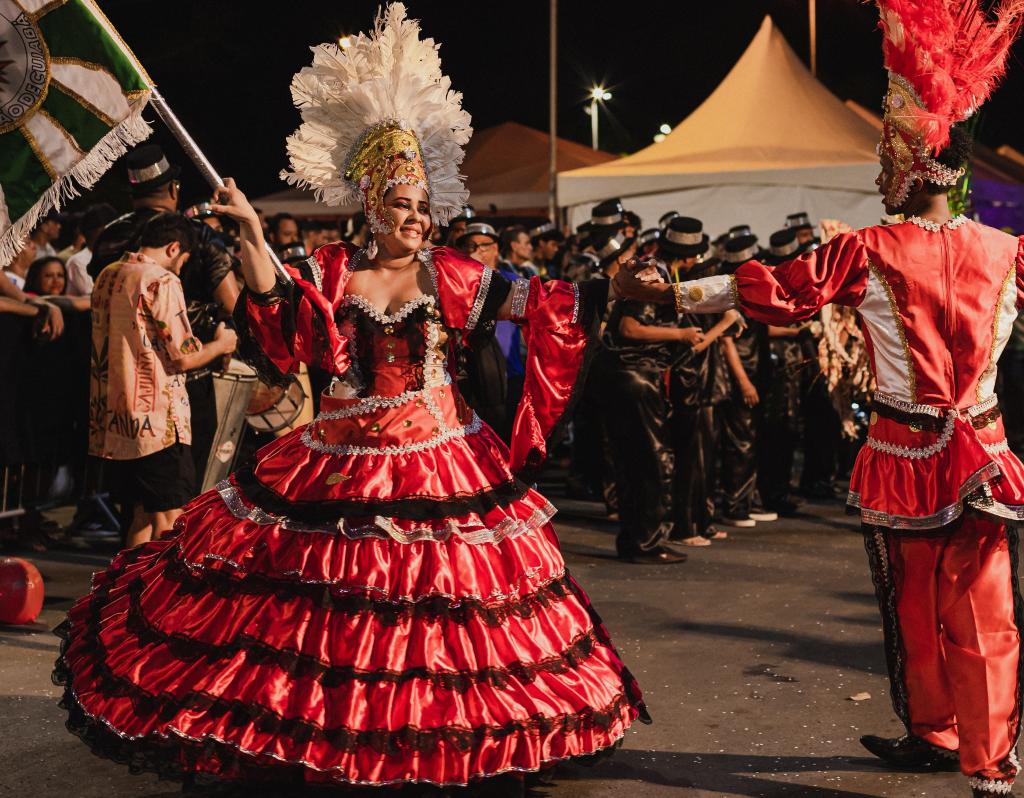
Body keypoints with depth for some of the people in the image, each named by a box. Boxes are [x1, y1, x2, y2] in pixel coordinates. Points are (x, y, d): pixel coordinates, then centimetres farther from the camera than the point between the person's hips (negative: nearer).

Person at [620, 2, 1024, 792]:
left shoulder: (868, 253, -11)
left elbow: (774, 289, -6)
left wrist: (669, 292, 2)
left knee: (916, 606, 16)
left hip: (906, 454, -2)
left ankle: (933, 733, 31)